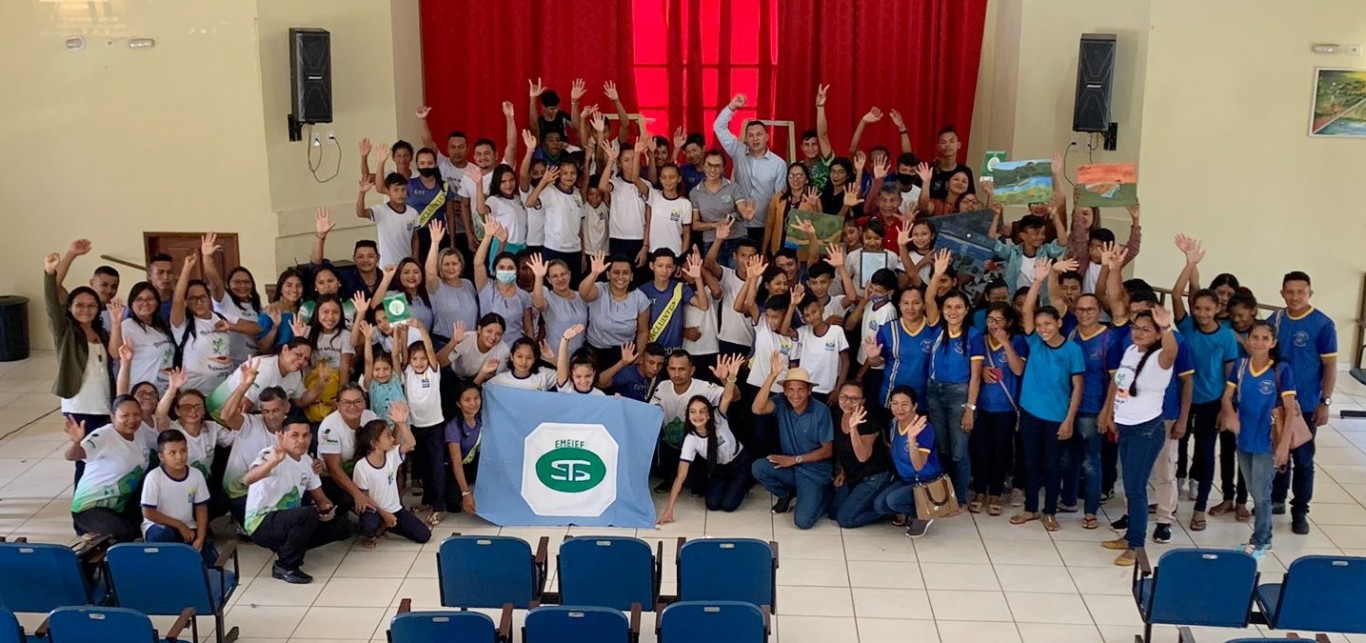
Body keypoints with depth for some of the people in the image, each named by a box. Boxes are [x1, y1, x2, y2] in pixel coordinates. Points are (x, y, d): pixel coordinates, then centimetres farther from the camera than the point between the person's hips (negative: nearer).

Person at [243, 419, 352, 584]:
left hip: (290, 520, 8)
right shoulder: (271, 455, -20)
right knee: (308, 513, -35)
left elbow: (320, 497, 13)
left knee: (345, 527, 1)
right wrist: (274, 461, -59)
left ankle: (288, 548, 9)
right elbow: (247, 479, -41)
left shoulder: (307, 460, 5)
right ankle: (285, 566, -14)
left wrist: (328, 509, -11)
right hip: (262, 523, -8)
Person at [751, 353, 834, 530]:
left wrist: (796, 459, -16)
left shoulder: (821, 411, -16)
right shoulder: (782, 403, -10)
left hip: (814, 472, -3)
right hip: (789, 467, 3)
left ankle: (823, 496, 15)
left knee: (803, 521, -20)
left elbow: (828, 451, -10)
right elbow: (757, 409, -31)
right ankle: (786, 494, 7)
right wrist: (772, 375, -37)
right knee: (758, 467, -26)